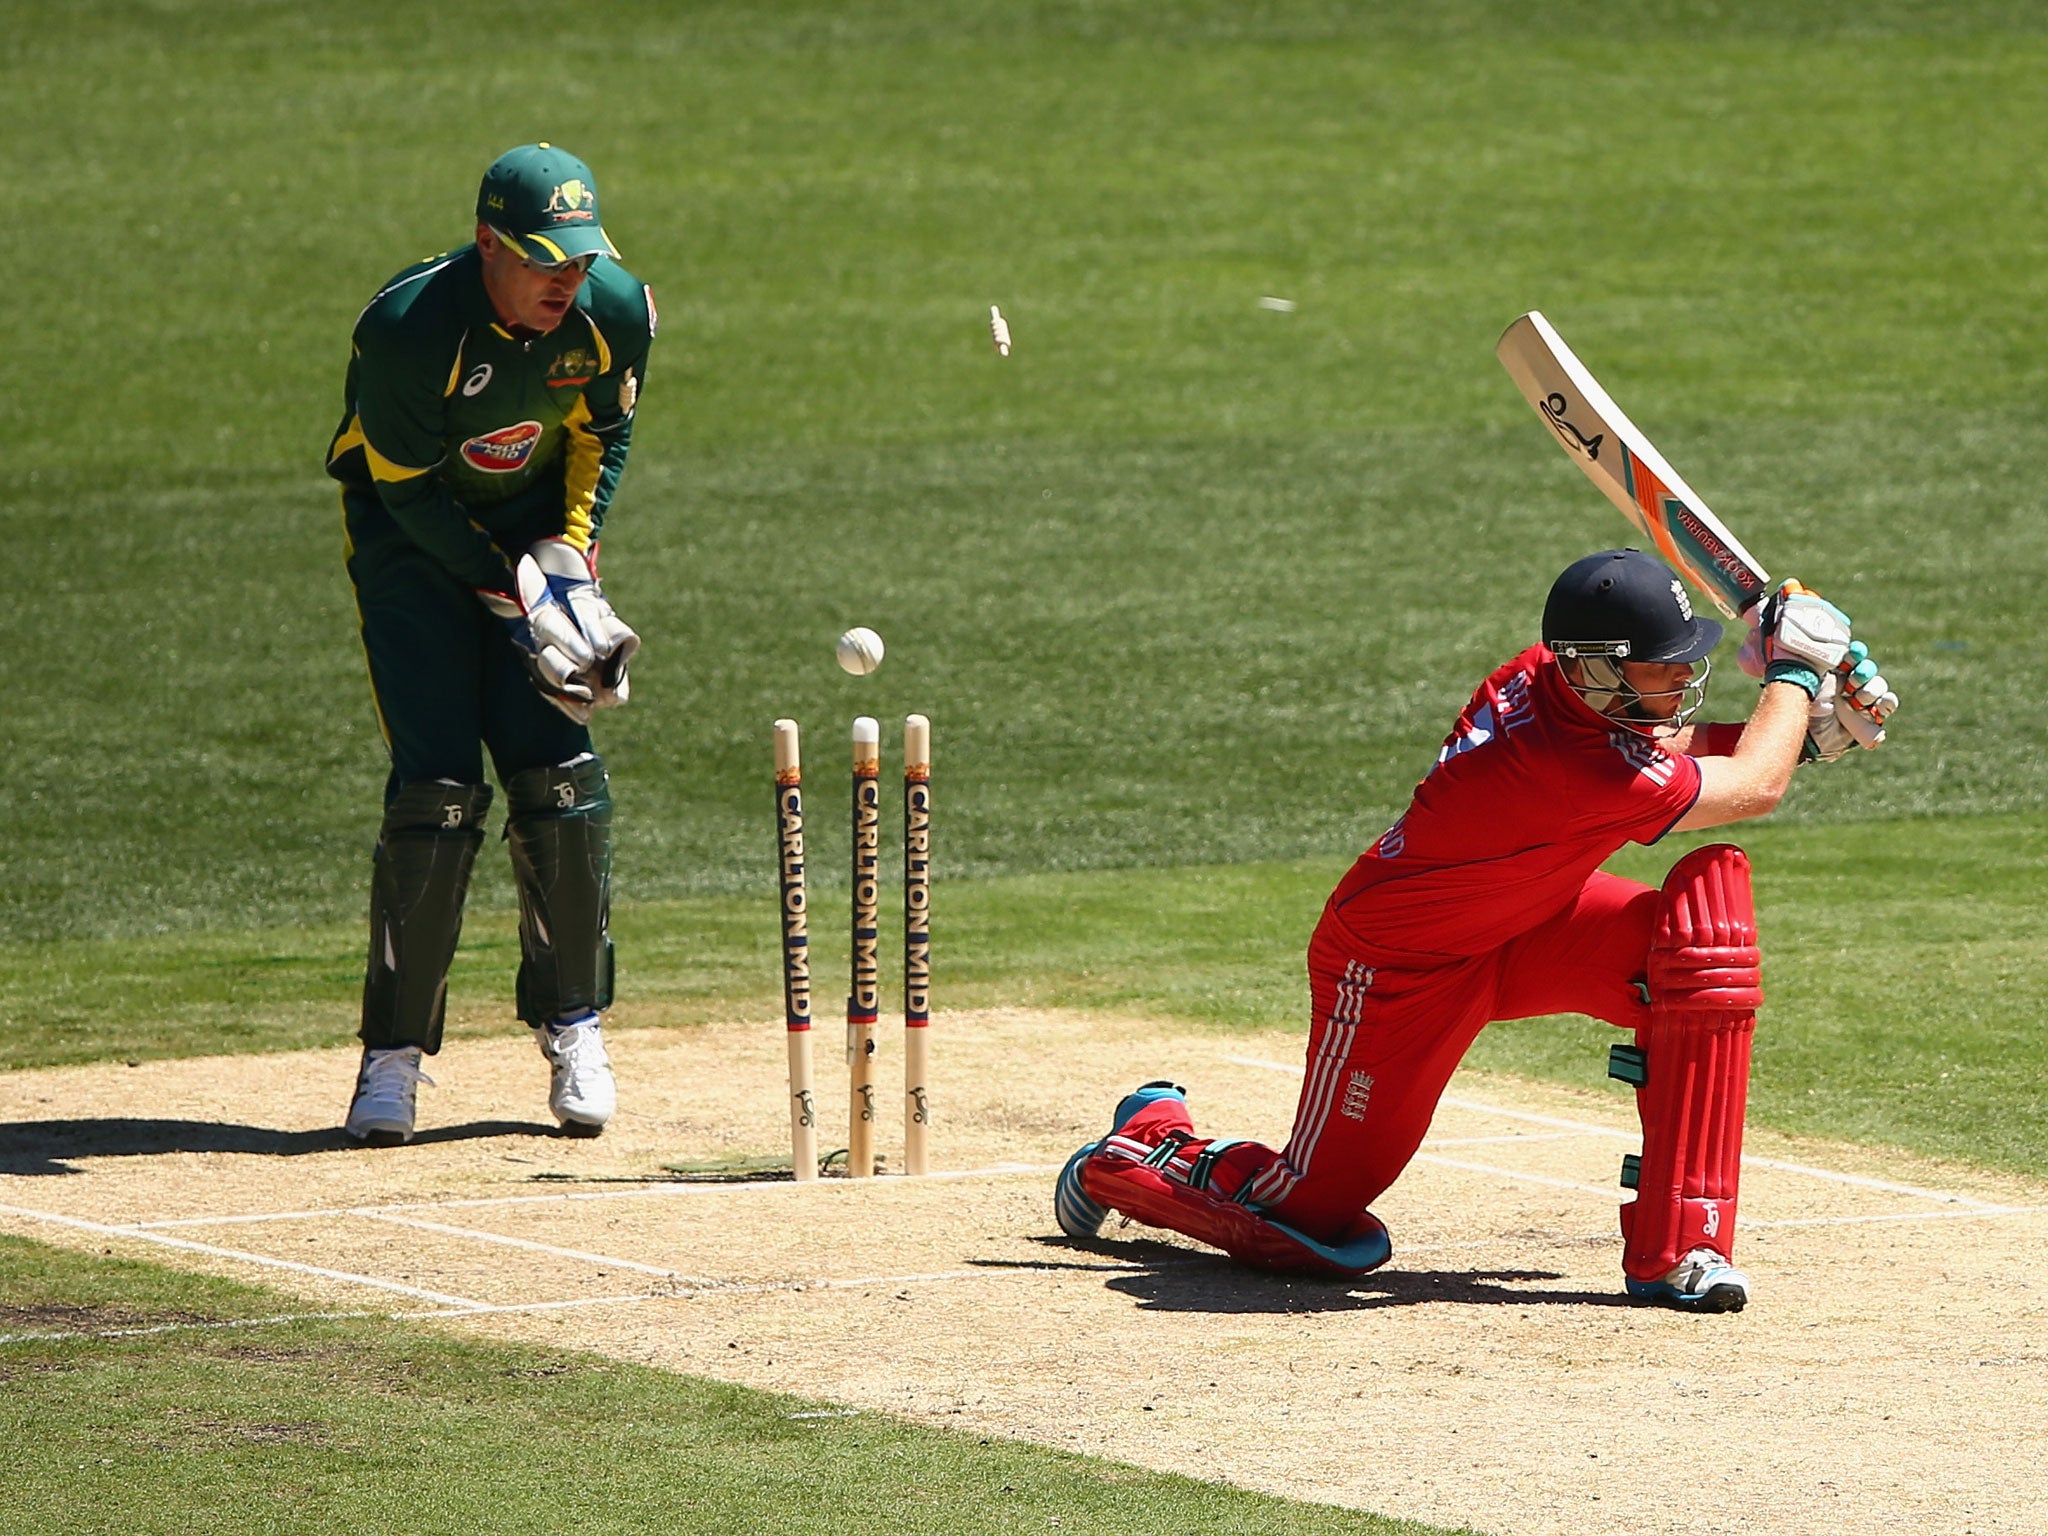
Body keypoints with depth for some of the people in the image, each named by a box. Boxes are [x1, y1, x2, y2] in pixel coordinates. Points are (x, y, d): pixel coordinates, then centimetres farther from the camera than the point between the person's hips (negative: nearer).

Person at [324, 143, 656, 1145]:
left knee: (560, 780, -7)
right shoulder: (410, 329, -29)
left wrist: (570, 555, -11)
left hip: (539, 526, 3)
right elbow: (407, 489, -19)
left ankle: (572, 1027, 9)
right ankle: (394, 1052, -5)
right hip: (416, 537, -3)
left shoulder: (615, 310, -16)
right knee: (436, 790, -13)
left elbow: (603, 436, 3)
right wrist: (512, 593, -21)